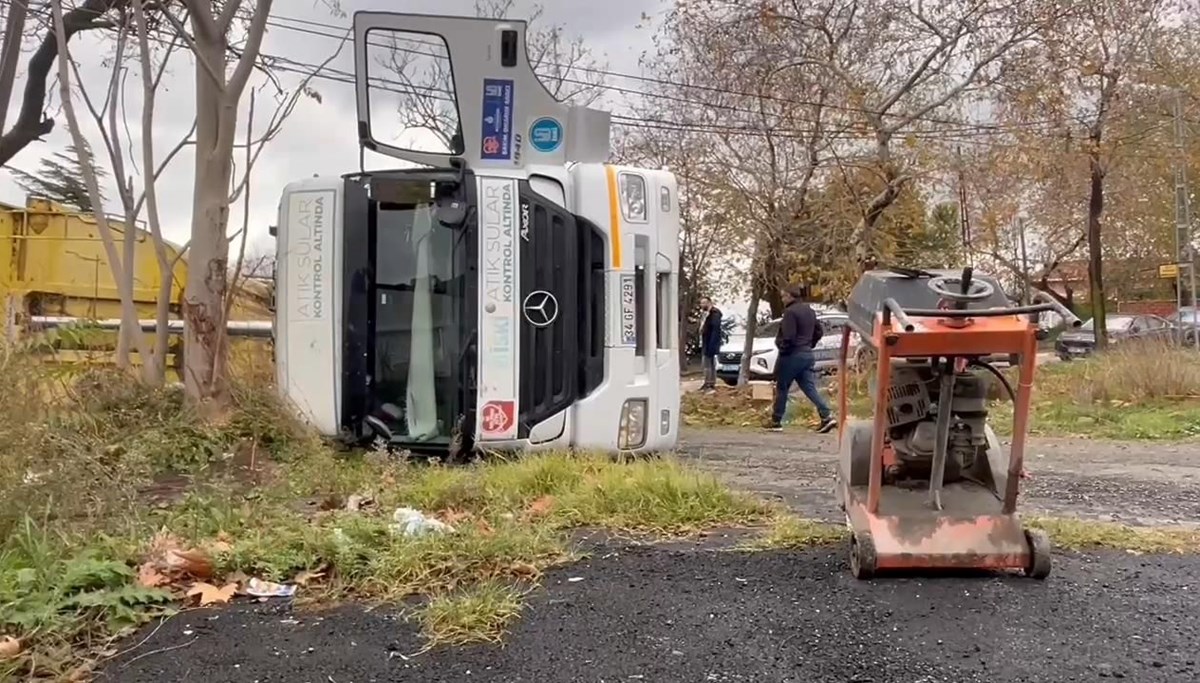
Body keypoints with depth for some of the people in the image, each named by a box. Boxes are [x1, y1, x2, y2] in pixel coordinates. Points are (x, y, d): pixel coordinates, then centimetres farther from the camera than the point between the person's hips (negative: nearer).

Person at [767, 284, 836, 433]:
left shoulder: (790, 312, -16)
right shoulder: (809, 310, 13)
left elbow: (788, 337, -23)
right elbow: (819, 332, 17)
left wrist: (782, 347, -8)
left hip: (791, 355, -8)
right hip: (807, 354, 8)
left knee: (781, 388, 4)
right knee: (810, 387, 5)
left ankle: (776, 422, 11)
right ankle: (827, 416, -7)